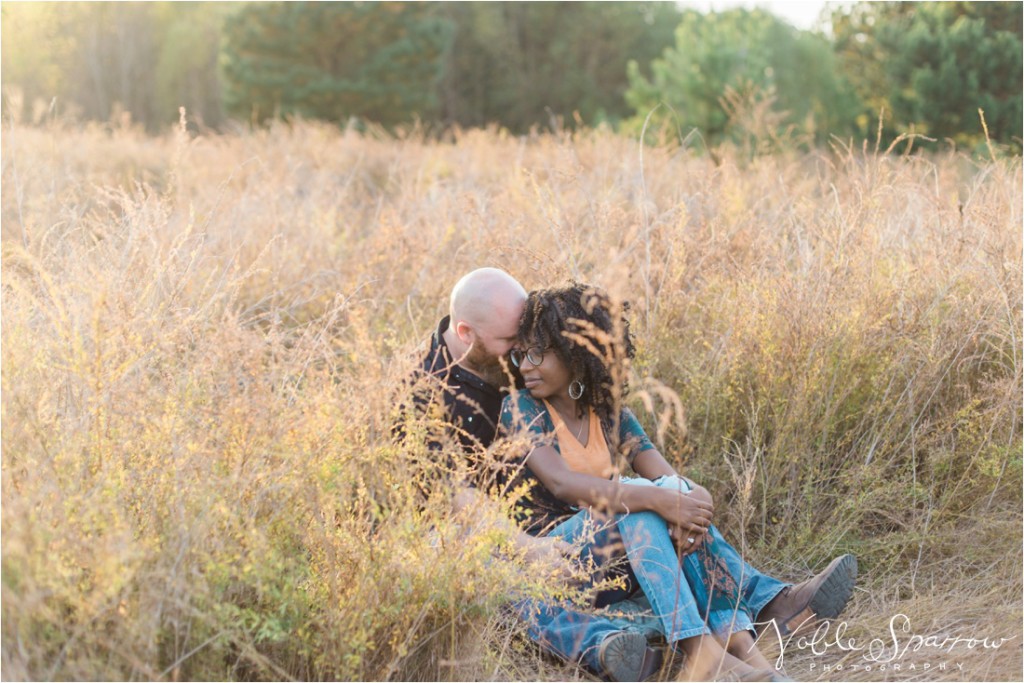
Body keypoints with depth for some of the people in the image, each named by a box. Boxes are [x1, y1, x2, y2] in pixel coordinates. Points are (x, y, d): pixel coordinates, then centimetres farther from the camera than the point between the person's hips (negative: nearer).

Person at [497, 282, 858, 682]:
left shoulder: (606, 412, 8)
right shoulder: (520, 408, -8)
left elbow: (665, 476, -6)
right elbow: (562, 483, -26)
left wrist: (686, 501, -32)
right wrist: (659, 499, -37)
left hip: (612, 556, 5)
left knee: (684, 511, -22)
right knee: (637, 503, -31)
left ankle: (737, 637, -38)